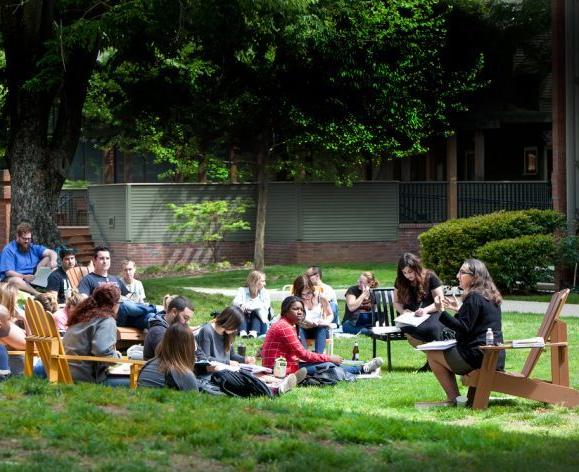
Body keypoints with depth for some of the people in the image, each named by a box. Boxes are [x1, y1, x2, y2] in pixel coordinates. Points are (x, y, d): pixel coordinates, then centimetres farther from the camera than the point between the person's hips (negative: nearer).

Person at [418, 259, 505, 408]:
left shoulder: (474, 298, -14)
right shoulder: (490, 297, 16)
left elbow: (464, 328, -20)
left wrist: (442, 312, -21)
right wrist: (458, 310, 25)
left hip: (479, 356, -10)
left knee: (433, 355, 2)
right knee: (447, 353, 27)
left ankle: (454, 399, 2)